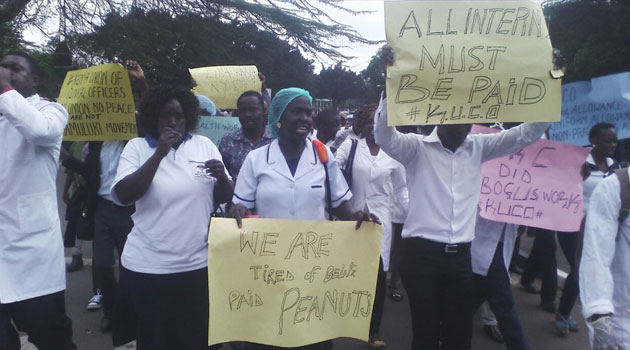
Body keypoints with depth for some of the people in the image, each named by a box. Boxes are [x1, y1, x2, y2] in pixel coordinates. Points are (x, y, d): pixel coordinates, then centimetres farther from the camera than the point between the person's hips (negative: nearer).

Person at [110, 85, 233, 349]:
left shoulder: (204, 144, 5)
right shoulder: (137, 147, 0)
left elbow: (224, 197, 8)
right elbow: (122, 196, -13)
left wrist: (221, 176, -15)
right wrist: (160, 153, -18)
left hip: (197, 265, 2)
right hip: (147, 267, -1)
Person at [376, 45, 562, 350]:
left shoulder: (478, 147, 9)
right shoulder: (416, 148, -5)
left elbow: (527, 133, 8)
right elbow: (384, 135, -22)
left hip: (460, 256, 5)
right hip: (422, 254, -4)